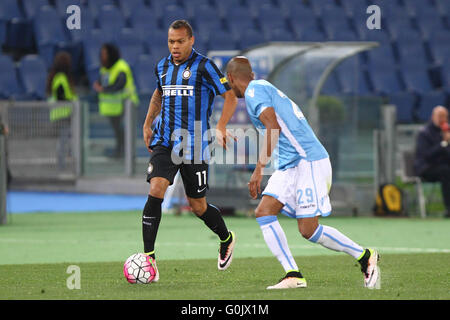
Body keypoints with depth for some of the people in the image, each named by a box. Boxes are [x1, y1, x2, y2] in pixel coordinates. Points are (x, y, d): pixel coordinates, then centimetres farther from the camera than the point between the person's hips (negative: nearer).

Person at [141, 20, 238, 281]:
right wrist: (148, 123, 23)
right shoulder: (162, 67, 10)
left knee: (198, 205, 6)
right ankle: (148, 258, -18)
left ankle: (227, 240, 38)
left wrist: (221, 127, -18)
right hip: (164, 142, 4)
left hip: (194, 145, -4)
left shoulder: (204, 66, -7)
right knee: (156, 191, -18)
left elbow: (230, 96, -6)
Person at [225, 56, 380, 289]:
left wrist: (259, 168, -22)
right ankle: (293, 276, -8)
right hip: (289, 165, 10)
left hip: (308, 161, -10)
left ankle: (365, 257, 4)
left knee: (308, 230, -12)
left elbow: (274, 127, -21)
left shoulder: (255, 90, -8)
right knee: (264, 212, -2)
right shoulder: (264, 89, 21)